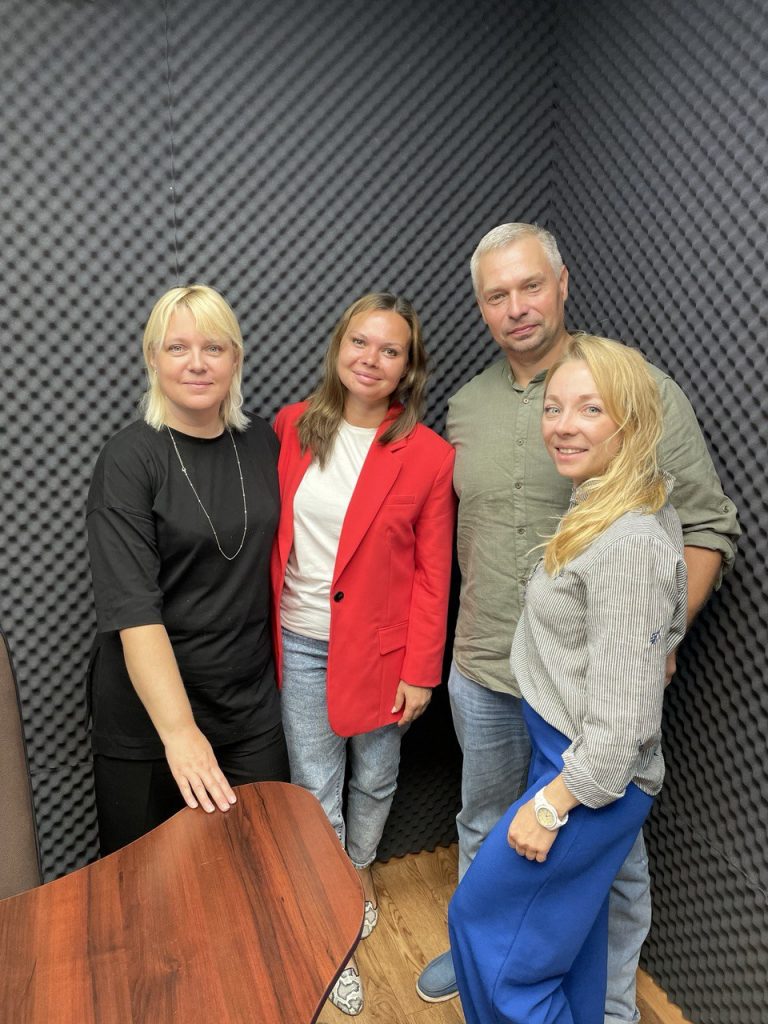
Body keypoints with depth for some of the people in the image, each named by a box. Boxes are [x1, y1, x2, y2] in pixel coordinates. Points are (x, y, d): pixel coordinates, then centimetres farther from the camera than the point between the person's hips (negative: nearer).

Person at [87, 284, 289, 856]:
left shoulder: (262, 442, 1)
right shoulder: (129, 458, -13)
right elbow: (132, 607, -21)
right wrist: (179, 729, -28)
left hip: (253, 705, 4)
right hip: (148, 713, -3)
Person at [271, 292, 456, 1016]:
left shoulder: (429, 455, -11)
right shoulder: (290, 428, -3)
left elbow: (433, 574, -7)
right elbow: (268, 535, 4)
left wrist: (420, 671, -6)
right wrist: (264, 629, 3)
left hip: (378, 645, -1)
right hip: (300, 644, 1)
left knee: (374, 779, 19)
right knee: (315, 790, 10)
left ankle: (359, 871, 51)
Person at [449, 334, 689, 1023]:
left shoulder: (630, 543, -28)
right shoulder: (600, 512, 3)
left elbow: (621, 712, -25)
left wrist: (550, 804, -17)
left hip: (594, 778, -9)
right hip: (568, 755, 9)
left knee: (483, 918, 9)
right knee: (571, 926, 24)